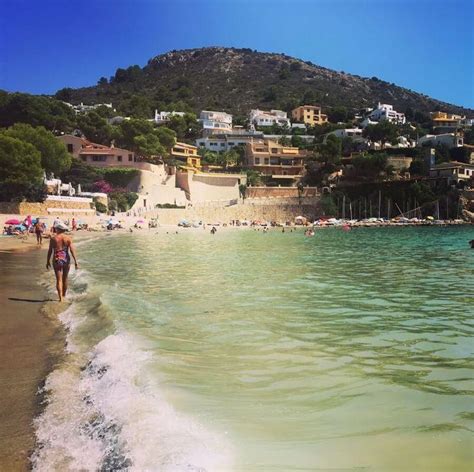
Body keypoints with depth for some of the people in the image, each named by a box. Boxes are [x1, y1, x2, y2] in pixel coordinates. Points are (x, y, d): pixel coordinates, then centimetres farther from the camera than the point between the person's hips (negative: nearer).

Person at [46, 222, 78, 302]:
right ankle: (64, 295, 31)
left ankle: (61, 298, -9)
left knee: (59, 280, 0)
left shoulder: (53, 239, -3)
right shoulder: (68, 238, -2)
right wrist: (76, 262, -8)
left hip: (57, 260, -2)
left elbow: (50, 251, 0)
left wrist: (48, 262, 10)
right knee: (65, 279, 17)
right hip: (66, 260, 2)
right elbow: (72, 250, -8)